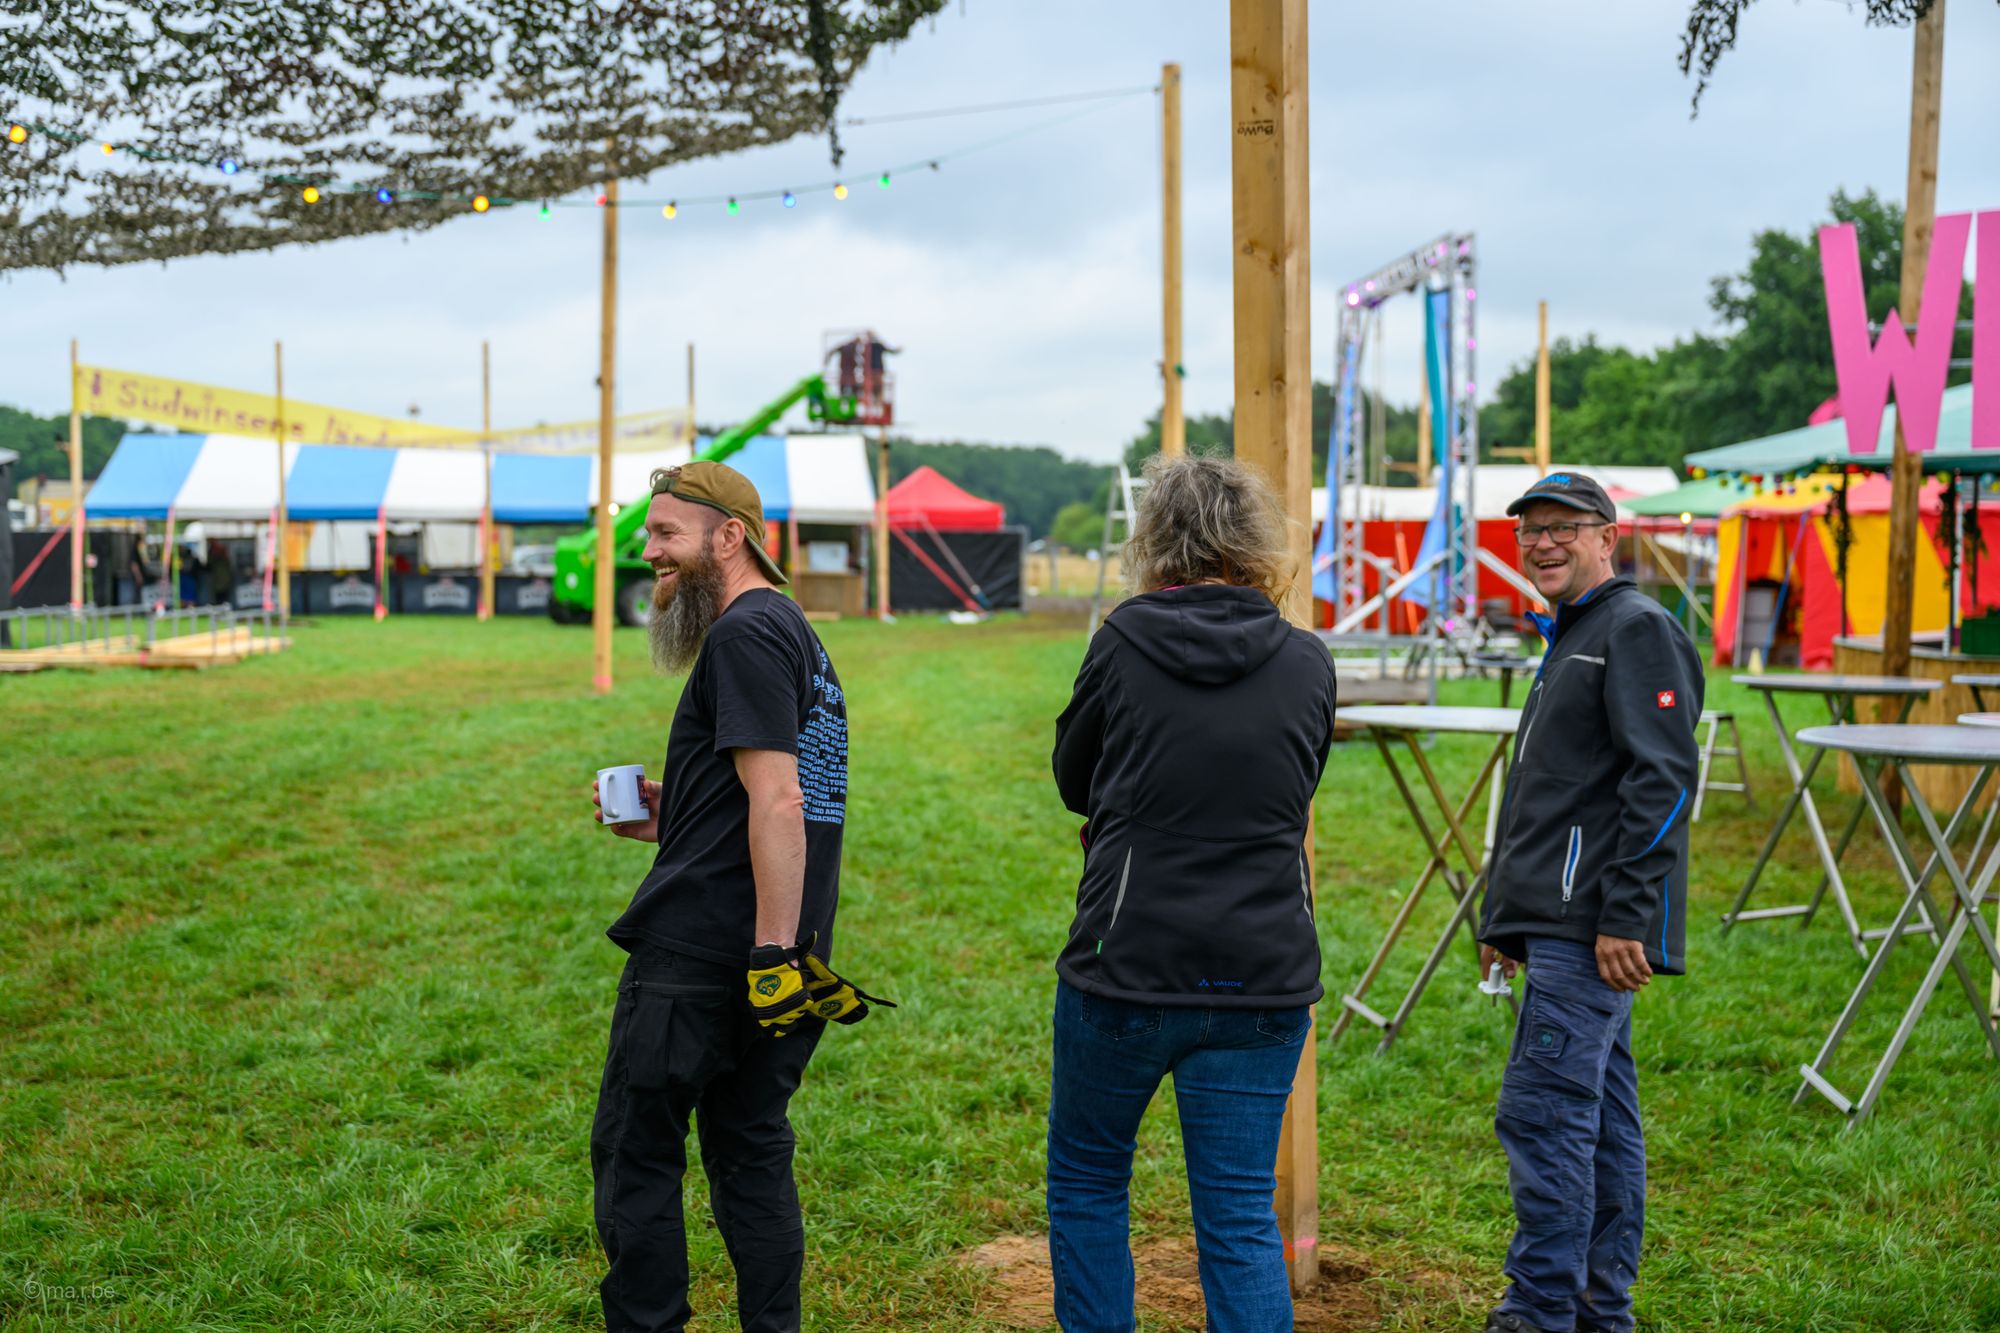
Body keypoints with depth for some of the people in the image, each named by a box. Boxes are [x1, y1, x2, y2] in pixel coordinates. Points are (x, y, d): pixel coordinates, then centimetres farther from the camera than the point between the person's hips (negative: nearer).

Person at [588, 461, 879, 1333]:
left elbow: (778, 806, -22)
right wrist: (667, 818, 15)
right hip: (769, 956, 9)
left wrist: (772, 953, -24)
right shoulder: (797, 633, 18)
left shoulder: (745, 635, -13)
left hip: (702, 950, -9)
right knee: (750, 1151, 14)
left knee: (633, 1152, 1)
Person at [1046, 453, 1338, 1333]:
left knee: (1087, 1180, 18)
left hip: (1125, 966, -2)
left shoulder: (1124, 642, -5)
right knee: (1241, 1216, 8)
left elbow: (1074, 781, 7)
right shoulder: (1307, 663, 1)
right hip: (1263, 979, 2)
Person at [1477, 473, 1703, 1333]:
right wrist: (1502, 917, 25)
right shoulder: (1569, 638, 23)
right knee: (1599, 1116, 13)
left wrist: (1625, 916, -22)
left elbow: (1663, 781, -18)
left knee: (1541, 1114, -12)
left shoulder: (1638, 629, -9)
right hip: (1559, 923, 10)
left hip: (1593, 932, -10)